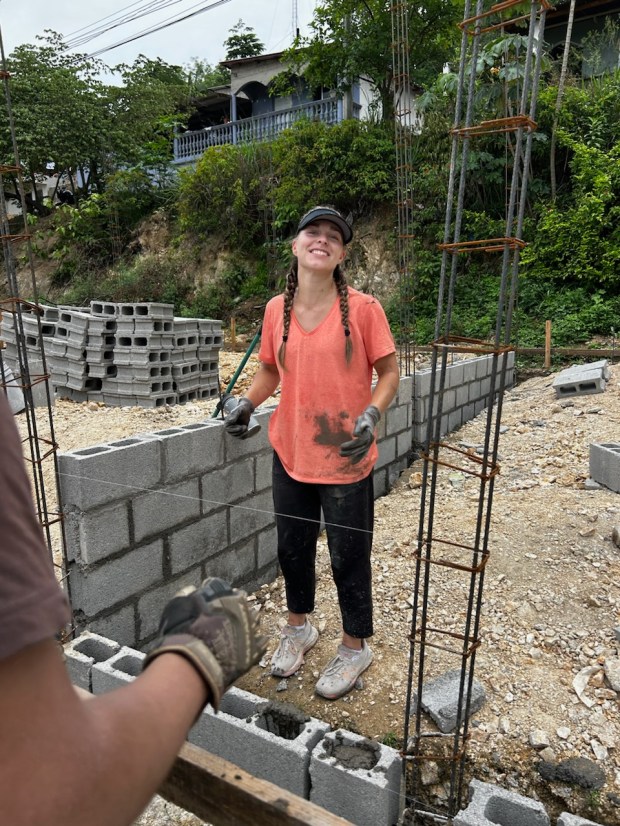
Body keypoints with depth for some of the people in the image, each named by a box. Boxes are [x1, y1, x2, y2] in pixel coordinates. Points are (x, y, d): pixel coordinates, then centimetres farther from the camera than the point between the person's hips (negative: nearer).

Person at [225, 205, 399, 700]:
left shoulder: (362, 308, -10)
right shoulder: (277, 309, 2)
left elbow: (389, 372, -5)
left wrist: (372, 414, -22)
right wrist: (249, 402, -2)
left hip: (346, 461, -4)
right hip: (290, 454, 4)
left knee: (348, 558, 10)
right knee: (292, 548, 20)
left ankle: (355, 648, 36)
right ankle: (299, 628, 47)